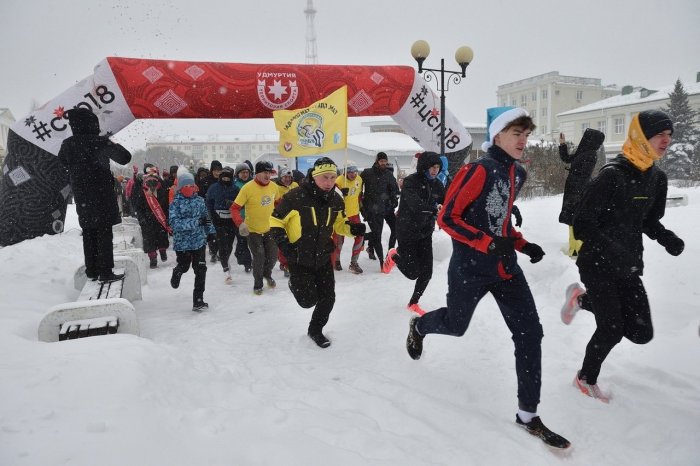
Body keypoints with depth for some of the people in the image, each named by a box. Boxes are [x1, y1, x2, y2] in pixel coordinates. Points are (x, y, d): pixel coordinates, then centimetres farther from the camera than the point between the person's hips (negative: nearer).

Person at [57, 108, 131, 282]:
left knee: (88, 234, 13)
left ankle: (91, 270, 19)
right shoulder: (99, 142, -14)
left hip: (81, 197, 6)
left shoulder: (67, 145, 4)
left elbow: (64, 166, 16)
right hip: (102, 196, -5)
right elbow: (124, 158, -14)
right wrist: (114, 145, 4)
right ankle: (105, 272, -1)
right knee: (104, 233, -2)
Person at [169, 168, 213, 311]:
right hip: (182, 243, -2)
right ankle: (176, 275, 56)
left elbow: (206, 218, 12)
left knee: (201, 270, -5)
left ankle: (198, 300, 2)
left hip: (199, 241, 2)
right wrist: (197, 221, -29)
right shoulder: (176, 203, -10)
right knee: (183, 267, 19)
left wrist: (209, 232, 8)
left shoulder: (199, 201, 0)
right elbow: (175, 223, -22)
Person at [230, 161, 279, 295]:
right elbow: (235, 208, -18)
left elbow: (278, 202, 15)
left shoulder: (274, 186, -6)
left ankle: (267, 274, 42)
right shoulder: (248, 188, -20)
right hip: (253, 230, -4)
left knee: (273, 255, 10)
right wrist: (240, 223, -31)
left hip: (269, 228, 4)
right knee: (259, 257, -3)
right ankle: (258, 284, 22)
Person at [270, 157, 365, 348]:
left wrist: (353, 229, -11)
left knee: (328, 298, 7)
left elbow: (339, 224, 10)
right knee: (308, 300, -4)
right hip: (299, 259, -5)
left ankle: (315, 330, 34)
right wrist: (284, 246, -18)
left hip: (323, 258, 5)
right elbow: (276, 221, -11)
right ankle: (295, 284, 32)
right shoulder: (296, 197, -21)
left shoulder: (336, 200, -4)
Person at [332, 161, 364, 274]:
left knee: (360, 237, 0)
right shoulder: (339, 181, -21)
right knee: (339, 240, 5)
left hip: (354, 213, 6)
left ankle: (353, 263, 11)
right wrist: (341, 193, -36)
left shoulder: (359, 179, 0)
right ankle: (335, 260, 30)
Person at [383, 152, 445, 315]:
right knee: (413, 272, -1)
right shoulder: (410, 182, -19)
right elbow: (415, 204, -34)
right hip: (407, 232, -5)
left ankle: (413, 303, 27)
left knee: (426, 272, 4)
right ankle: (394, 256, 31)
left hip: (425, 233, 6)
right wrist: (435, 209, -48)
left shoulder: (437, 184, 1)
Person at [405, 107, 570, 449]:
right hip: (470, 268, -6)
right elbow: (447, 218, -18)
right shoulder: (479, 171, -19)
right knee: (455, 326, 15)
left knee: (530, 332, -1)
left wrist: (523, 244, 3)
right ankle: (418, 326, 52)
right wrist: (489, 244, -25)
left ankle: (528, 414, 13)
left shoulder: (518, 174, 6)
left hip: (505, 267, 6)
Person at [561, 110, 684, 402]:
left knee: (641, 333, 6)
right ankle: (586, 379, 25)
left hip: (629, 264, 7)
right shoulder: (612, 175, -20)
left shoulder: (657, 178, 4)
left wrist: (666, 238, -6)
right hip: (598, 264, -7)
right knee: (612, 330, -2)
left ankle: (582, 299, 27)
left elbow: (649, 221, 14)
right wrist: (613, 252, -31)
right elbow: (582, 224, -20)